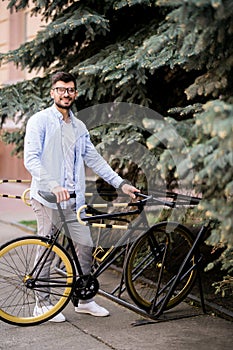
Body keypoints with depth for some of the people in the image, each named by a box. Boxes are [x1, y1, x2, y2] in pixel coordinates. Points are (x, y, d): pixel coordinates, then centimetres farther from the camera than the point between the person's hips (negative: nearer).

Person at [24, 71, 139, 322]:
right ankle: (42, 303, 13)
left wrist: (121, 183, 9)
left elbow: (95, 160, 17)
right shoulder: (40, 121, -3)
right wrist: (53, 185, -26)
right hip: (47, 198, -5)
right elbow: (31, 159, -13)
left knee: (86, 245, 3)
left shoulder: (79, 127, 16)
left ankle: (84, 299, 17)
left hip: (73, 198, 6)